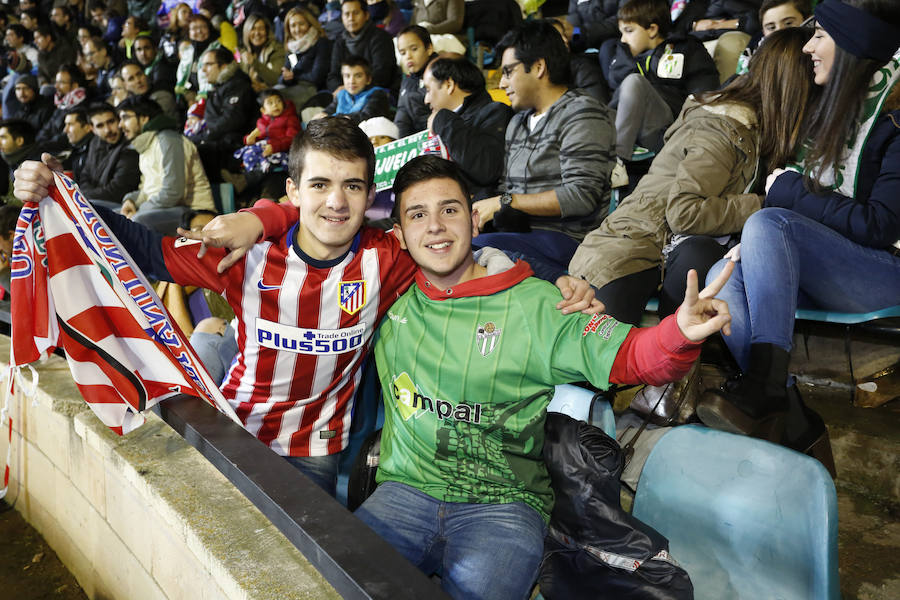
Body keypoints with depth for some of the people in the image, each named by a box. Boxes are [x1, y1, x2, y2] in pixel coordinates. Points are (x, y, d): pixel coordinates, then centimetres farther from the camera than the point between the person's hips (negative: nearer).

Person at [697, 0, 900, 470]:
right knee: (724, 278, -19)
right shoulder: (833, 109, 14)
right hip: (825, 269, 8)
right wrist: (758, 244, -6)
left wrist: (788, 190, -10)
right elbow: (806, 200, 14)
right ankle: (797, 428, -27)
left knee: (769, 223, -30)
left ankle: (764, 393, -35)